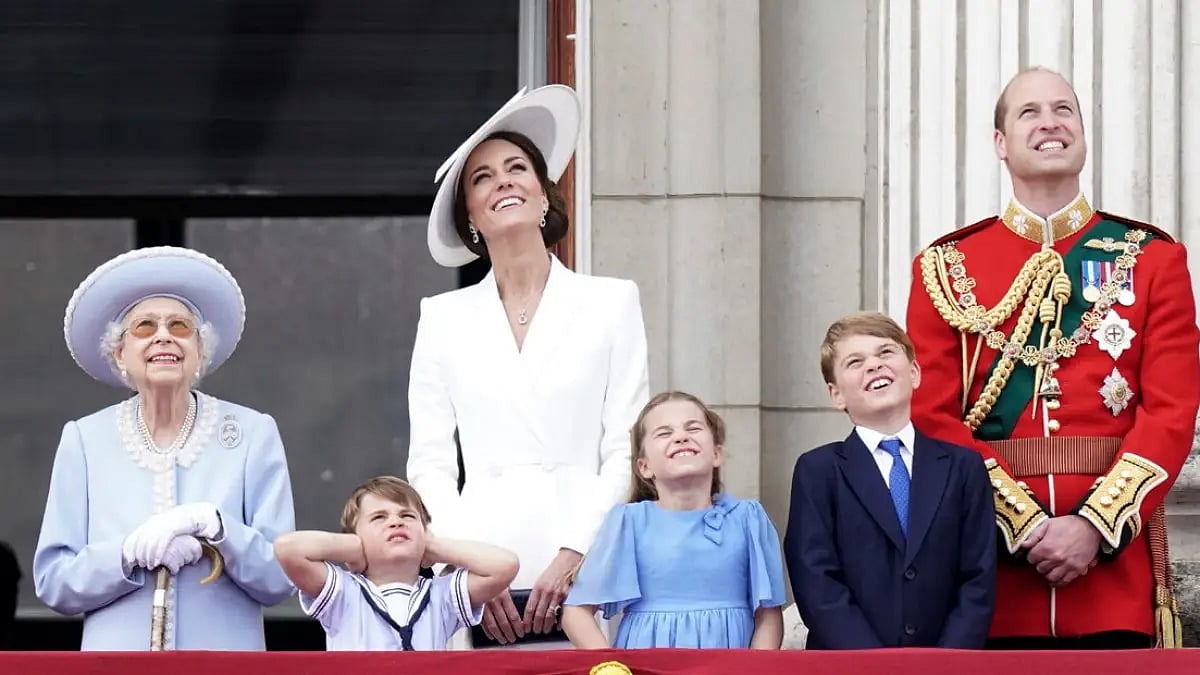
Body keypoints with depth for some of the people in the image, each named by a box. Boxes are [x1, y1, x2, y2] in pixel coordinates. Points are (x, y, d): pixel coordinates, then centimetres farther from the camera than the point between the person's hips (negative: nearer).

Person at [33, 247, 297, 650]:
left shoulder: (253, 435, 5)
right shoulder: (84, 440, 7)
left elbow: (279, 579, 0)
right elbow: (51, 580, 2)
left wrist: (213, 526, -15)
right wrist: (132, 553, -14)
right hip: (117, 657, 0)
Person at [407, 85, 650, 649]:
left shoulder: (611, 302, 9)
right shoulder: (443, 317, 13)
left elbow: (626, 449, 4)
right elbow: (430, 464, 10)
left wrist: (574, 555, -8)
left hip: (583, 577, -1)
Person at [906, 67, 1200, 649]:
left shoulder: (1153, 258, 8)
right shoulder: (946, 267, 7)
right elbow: (934, 418, 0)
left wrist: (1095, 525, -13)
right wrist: (1024, 525, -12)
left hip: (1115, 551, 0)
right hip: (993, 566, 0)